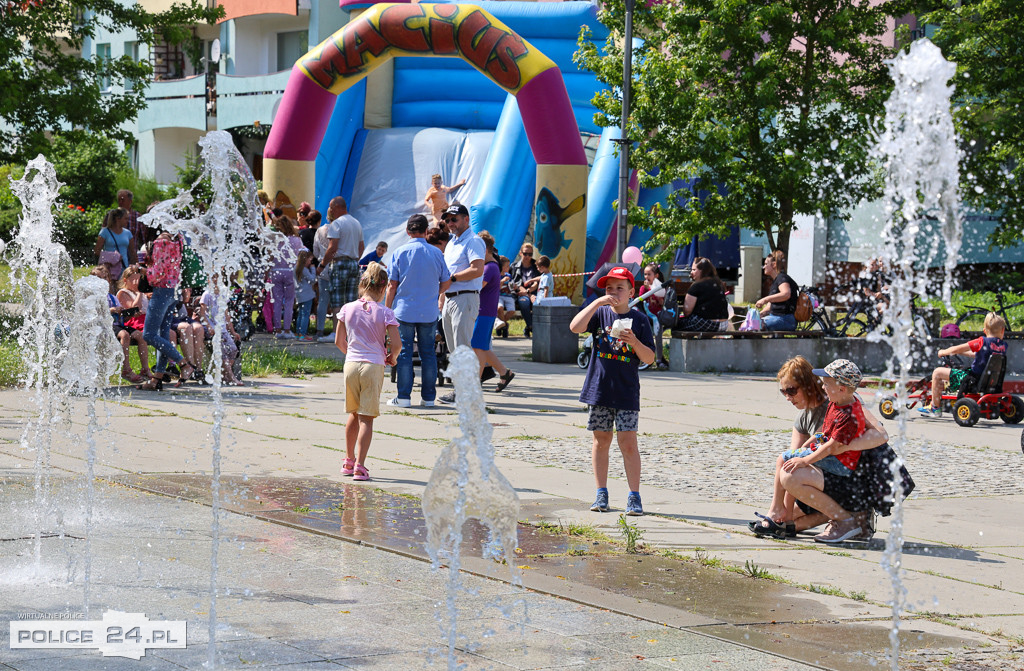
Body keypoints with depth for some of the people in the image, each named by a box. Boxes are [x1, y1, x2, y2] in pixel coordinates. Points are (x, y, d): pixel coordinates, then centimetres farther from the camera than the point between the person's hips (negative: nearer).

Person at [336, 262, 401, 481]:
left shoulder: (348, 309, 4)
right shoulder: (385, 313, -5)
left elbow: (339, 341, 10)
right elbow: (396, 343, -9)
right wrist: (392, 358, 12)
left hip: (351, 364, 3)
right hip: (374, 366, -3)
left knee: (354, 414, 19)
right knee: (367, 418, -1)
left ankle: (349, 461, 27)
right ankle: (360, 466, -9)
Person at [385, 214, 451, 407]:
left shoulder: (400, 252, -4)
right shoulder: (436, 253, 1)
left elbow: (392, 285, -4)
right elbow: (446, 283, 9)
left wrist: (387, 309, 6)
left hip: (404, 311, -2)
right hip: (429, 312, 2)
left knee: (404, 352, 2)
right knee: (428, 353, 8)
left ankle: (404, 397, 1)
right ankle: (428, 397, 9)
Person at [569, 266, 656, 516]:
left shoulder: (639, 319, 0)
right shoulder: (600, 313, 3)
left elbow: (649, 358, -1)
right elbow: (575, 327, -15)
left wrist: (635, 342, -20)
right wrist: (597, 302, -20)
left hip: (627, 392, -2)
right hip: (599, 389, 2)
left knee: (628, 442, -6)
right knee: (601, 440, 8)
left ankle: (634, 497, -1)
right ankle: (601, 494, 16)